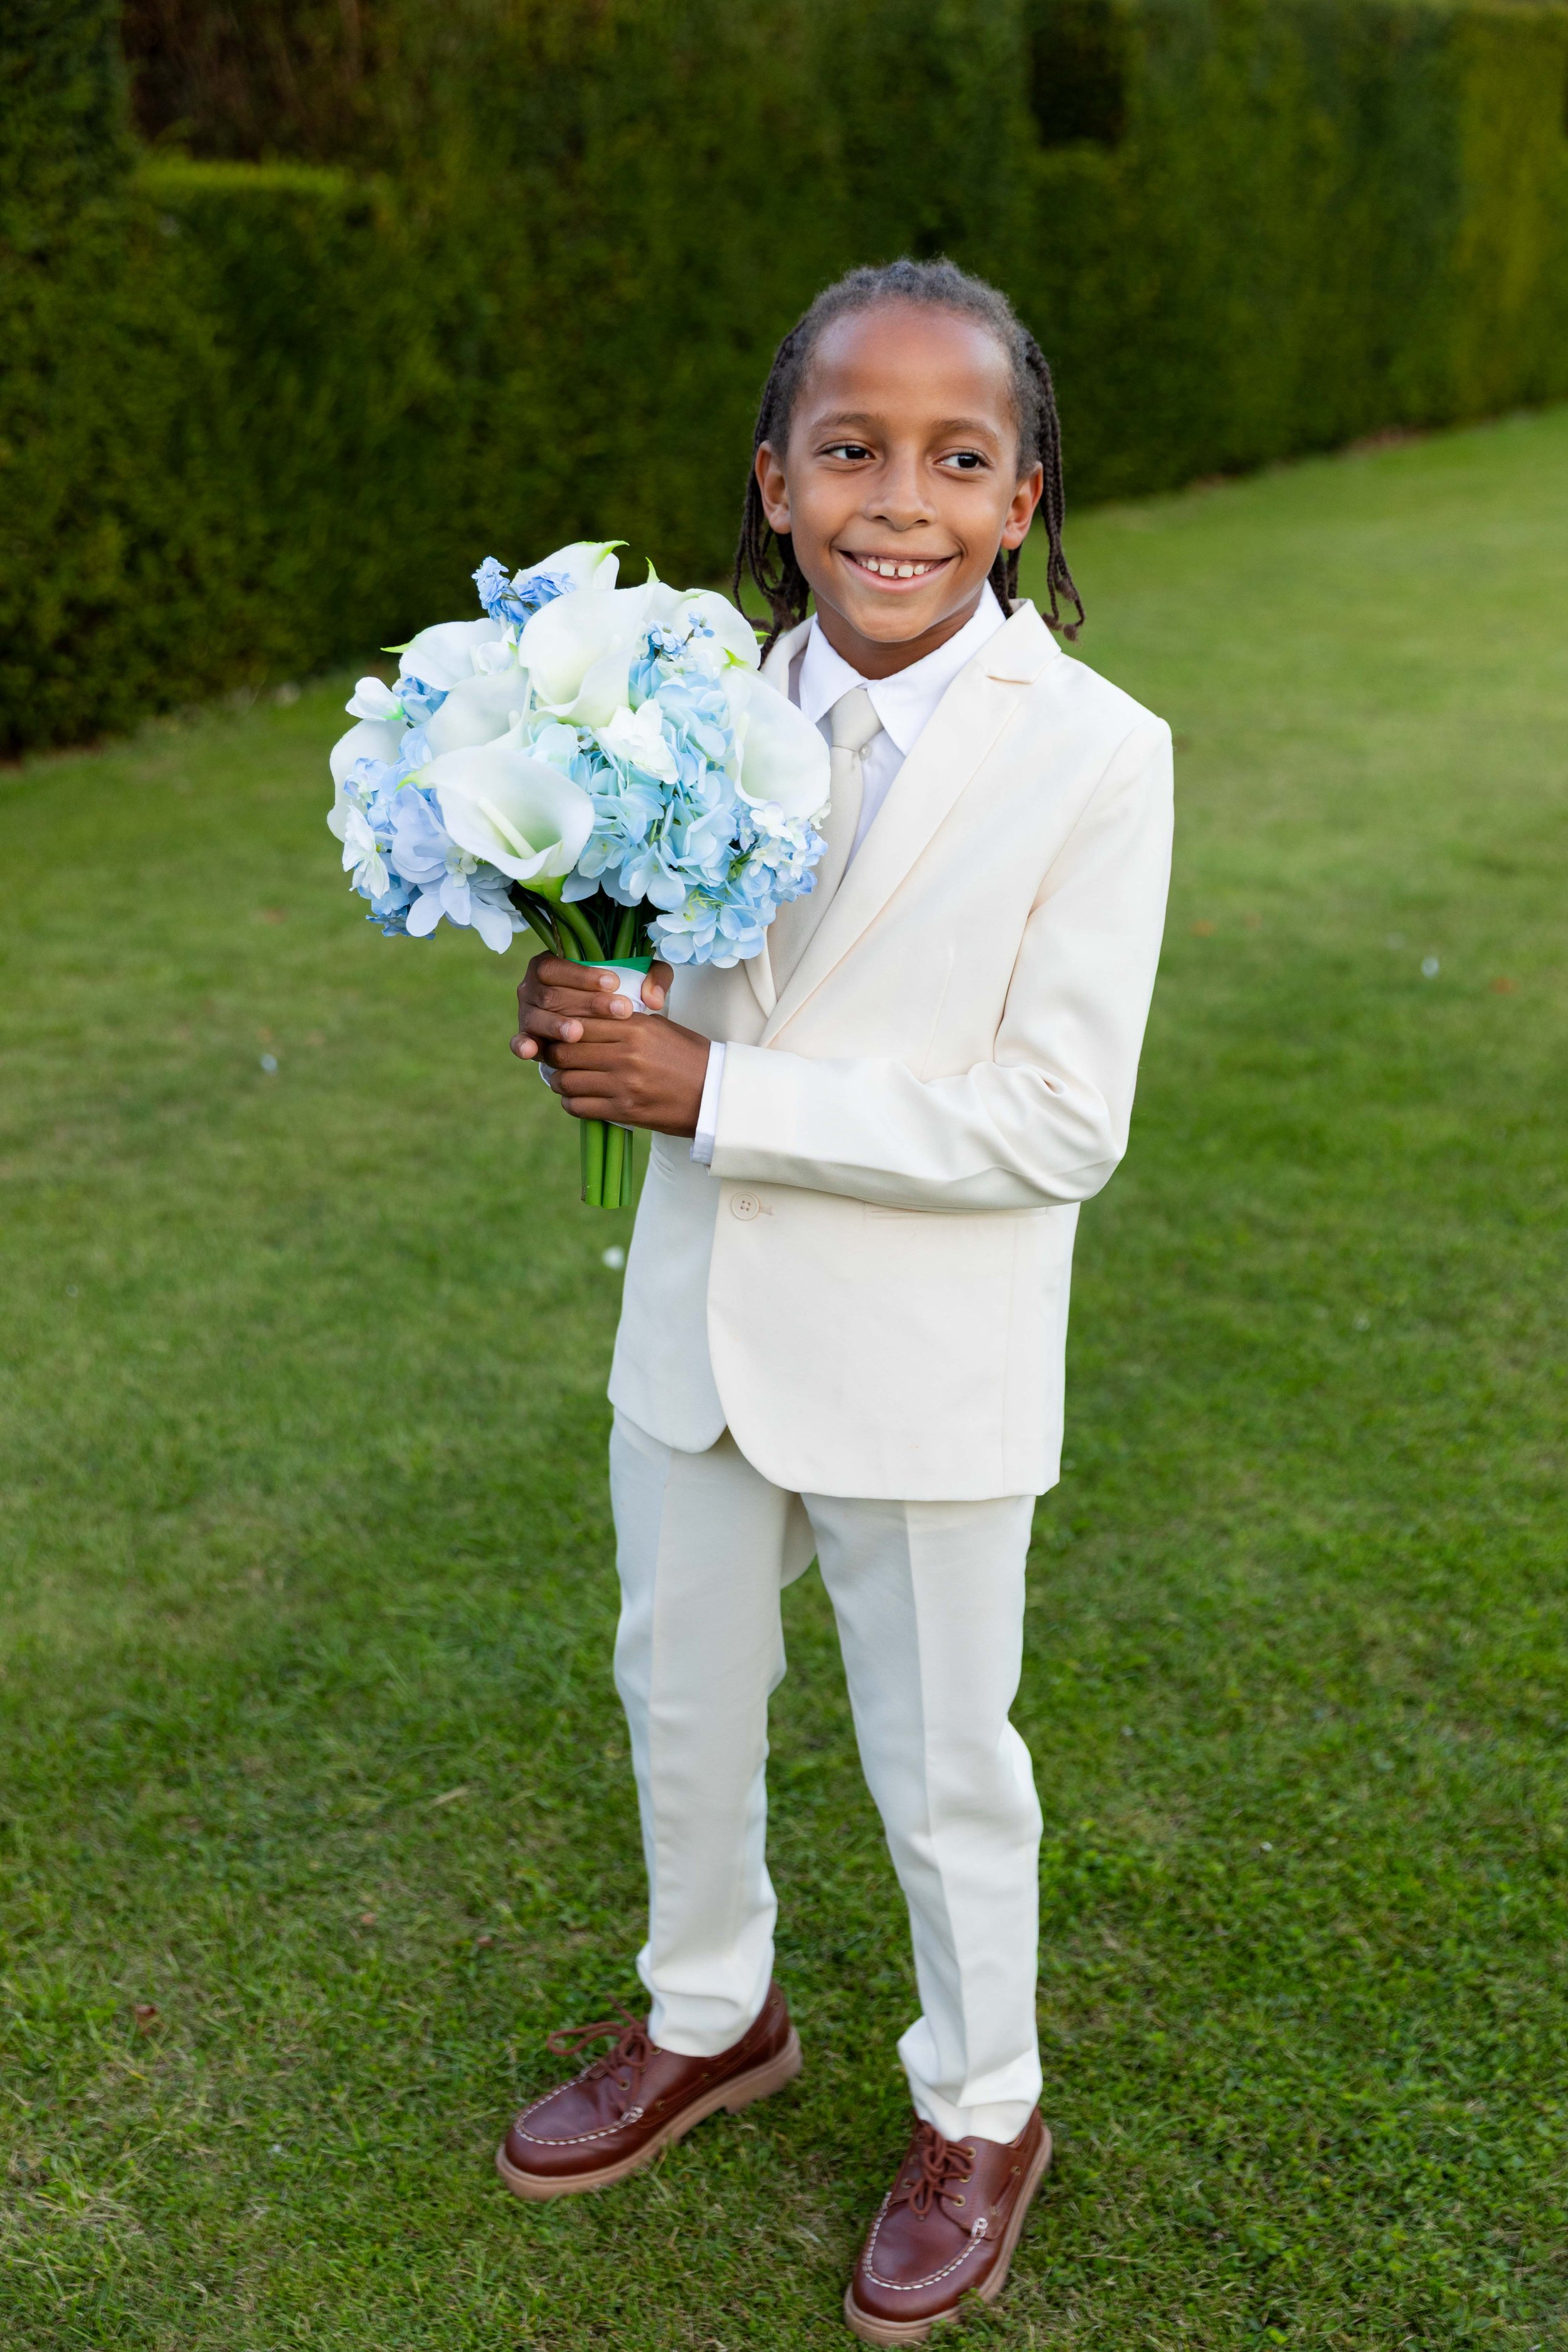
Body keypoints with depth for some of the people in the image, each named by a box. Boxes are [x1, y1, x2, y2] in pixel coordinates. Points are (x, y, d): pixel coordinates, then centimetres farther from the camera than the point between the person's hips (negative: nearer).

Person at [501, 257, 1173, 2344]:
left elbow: (1062, 1122, -23)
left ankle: (982, 2108, 42)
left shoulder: (1095, 758, -19)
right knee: (683, 1700, 23)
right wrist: (593, 1010, -13)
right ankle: (709, 2017, 51)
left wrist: (719, 1098, -25)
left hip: (925, 1371, -5)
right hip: (701, 1325, 5)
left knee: (941, 1761, 15)